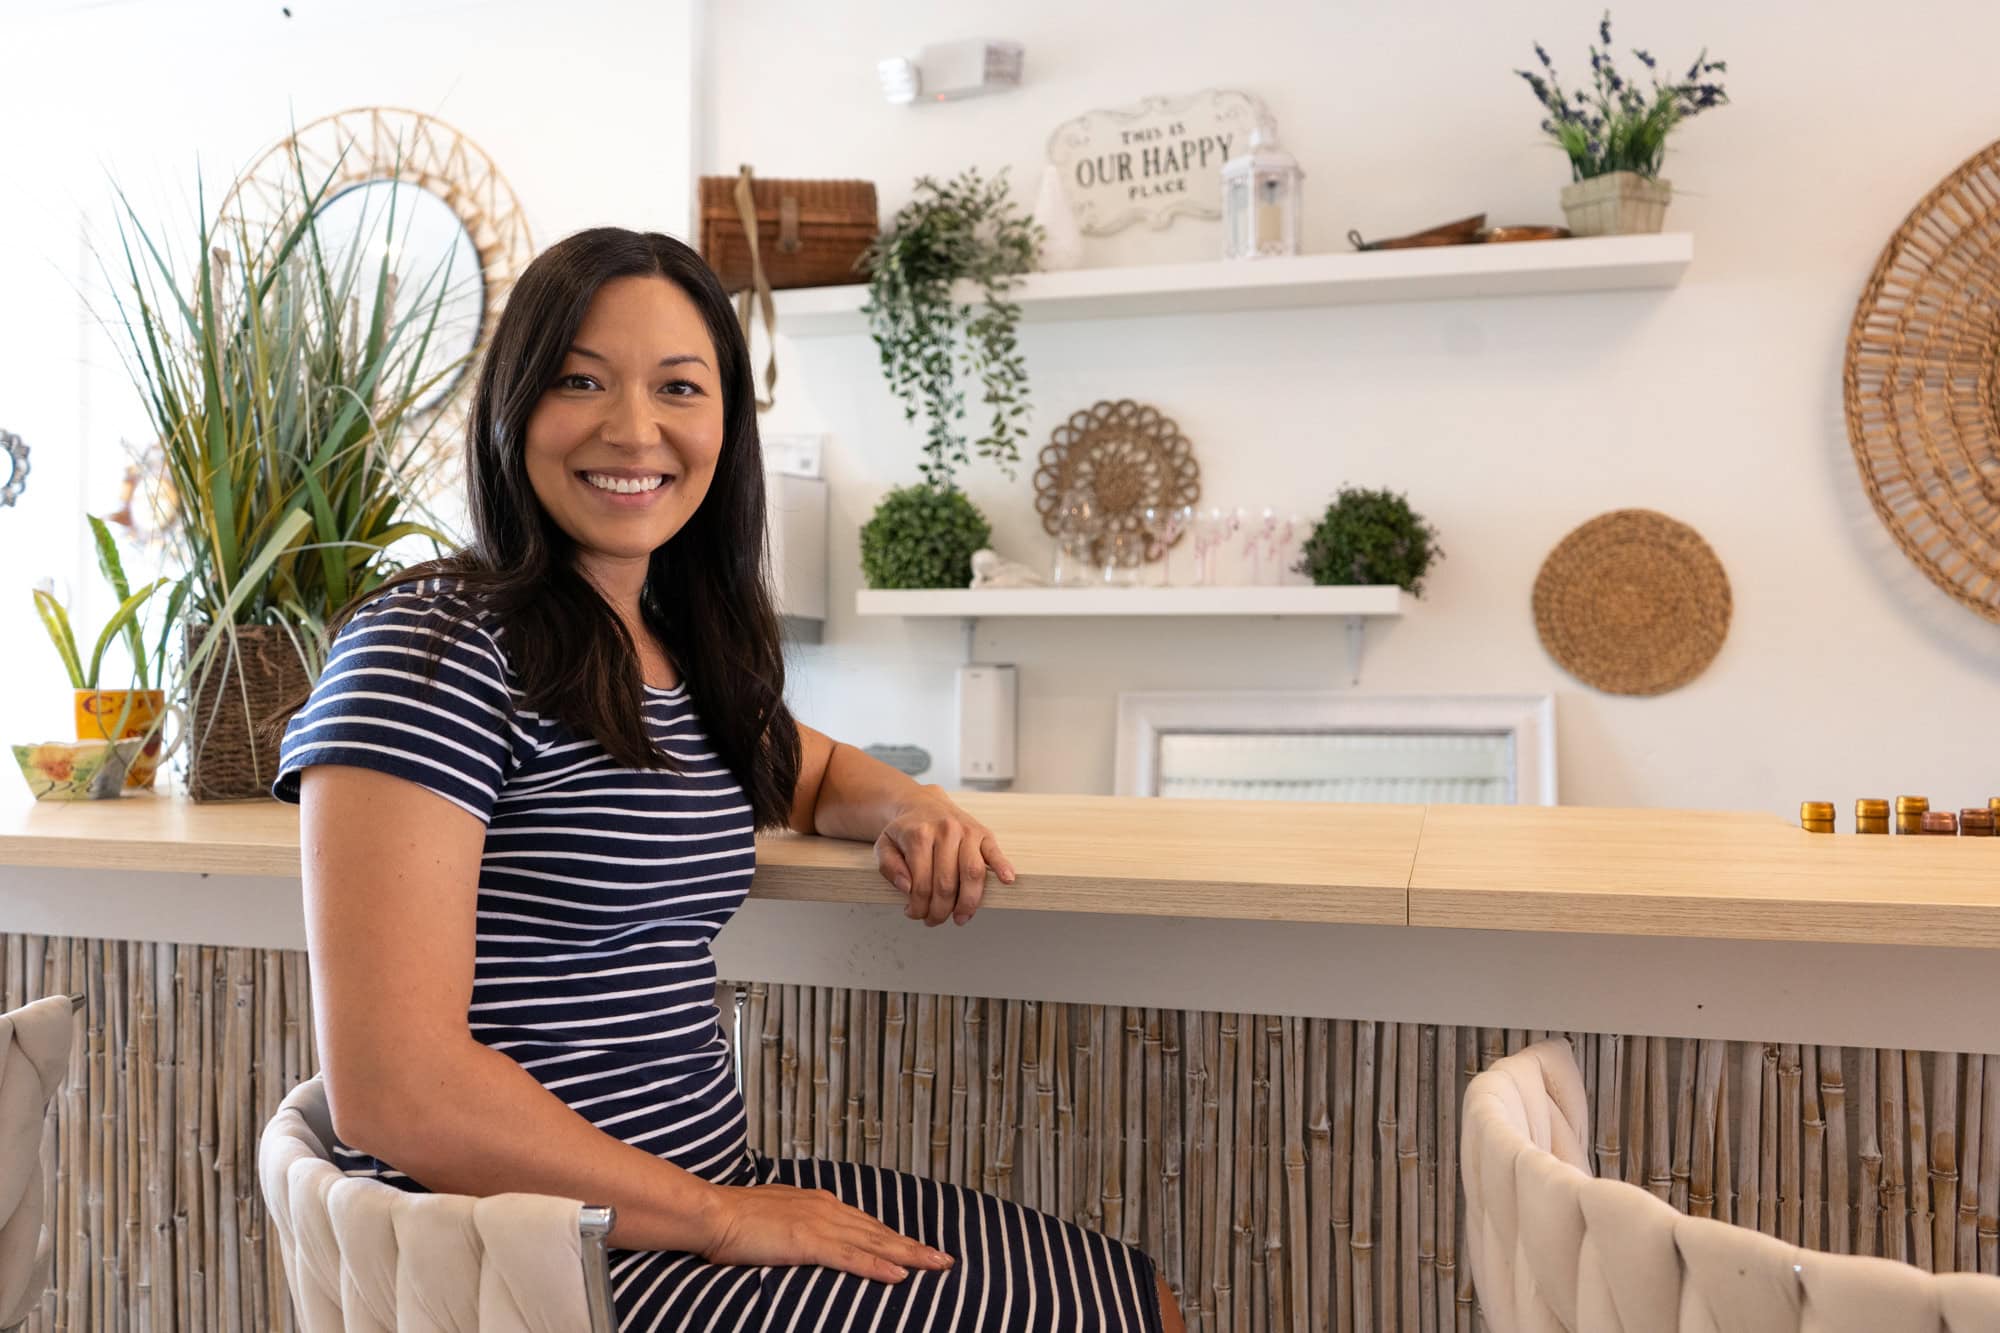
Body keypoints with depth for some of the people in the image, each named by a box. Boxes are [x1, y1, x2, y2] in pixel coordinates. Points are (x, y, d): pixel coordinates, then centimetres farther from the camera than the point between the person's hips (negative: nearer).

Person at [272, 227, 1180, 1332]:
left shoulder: (686, 652, 7)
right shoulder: (430, 646, -16)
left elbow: (813, 772, 28)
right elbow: (392, 1089, -23)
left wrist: (912, 808, 4)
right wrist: (717, 1218, -14)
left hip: (713, 1188, 8)